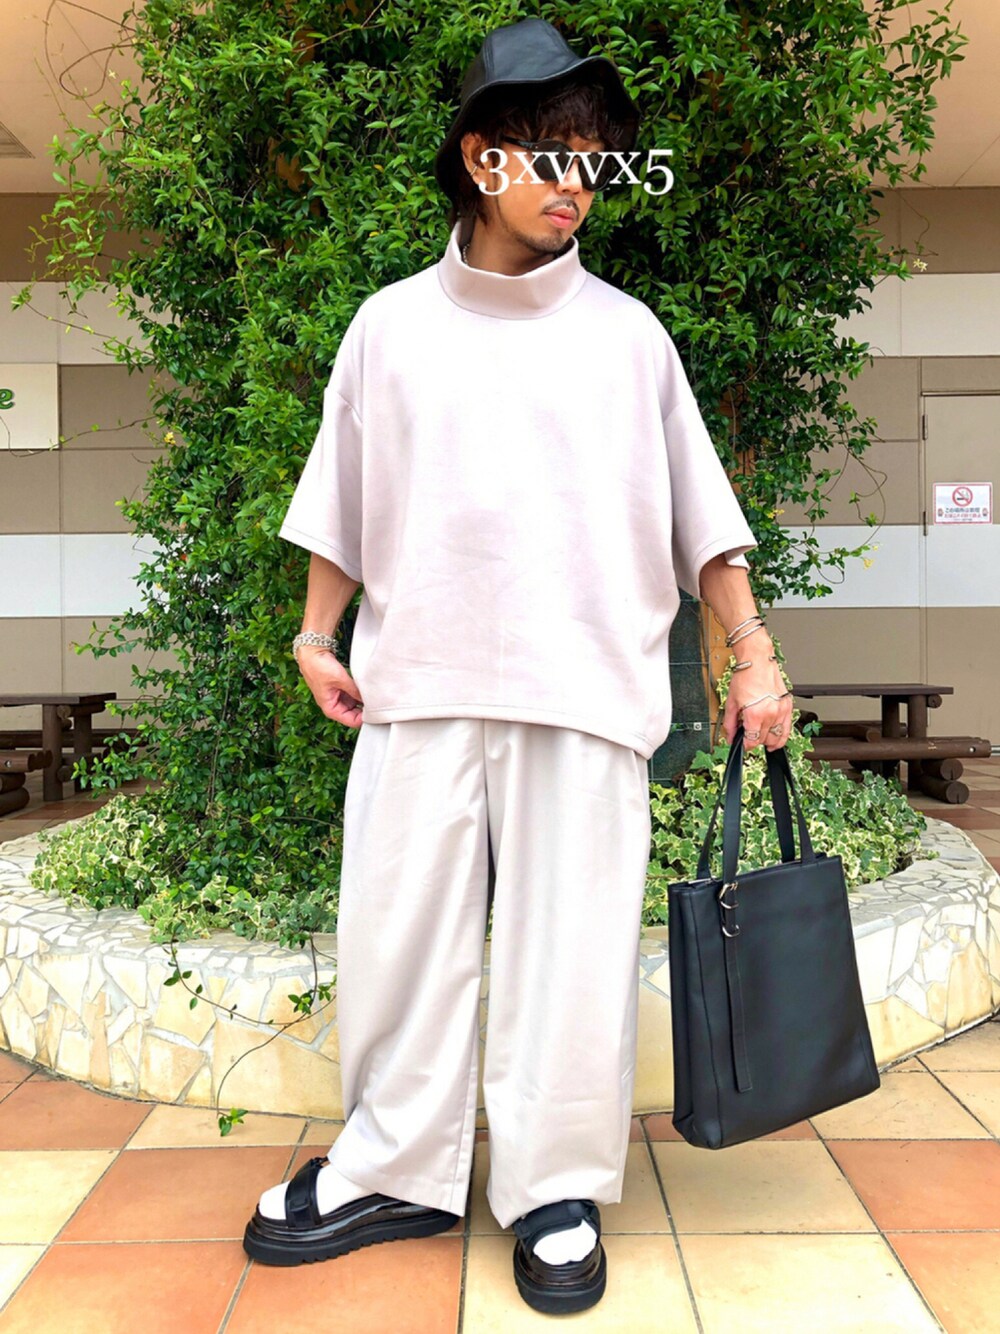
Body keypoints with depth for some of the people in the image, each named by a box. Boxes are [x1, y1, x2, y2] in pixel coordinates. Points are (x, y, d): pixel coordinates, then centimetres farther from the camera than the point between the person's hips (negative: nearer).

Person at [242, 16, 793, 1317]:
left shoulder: (625, 331, 9)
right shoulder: (392, 324, 11)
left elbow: (699, 510, 9)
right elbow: (342, 501, 16)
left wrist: (755, 657, 5)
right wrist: (316, 637, 11)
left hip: (585, 684, -1)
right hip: (419, 681, 2)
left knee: (571, 944, 1)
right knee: (398, 929, 5)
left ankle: (558, 1192, 18)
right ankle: (396, 1167, 24)